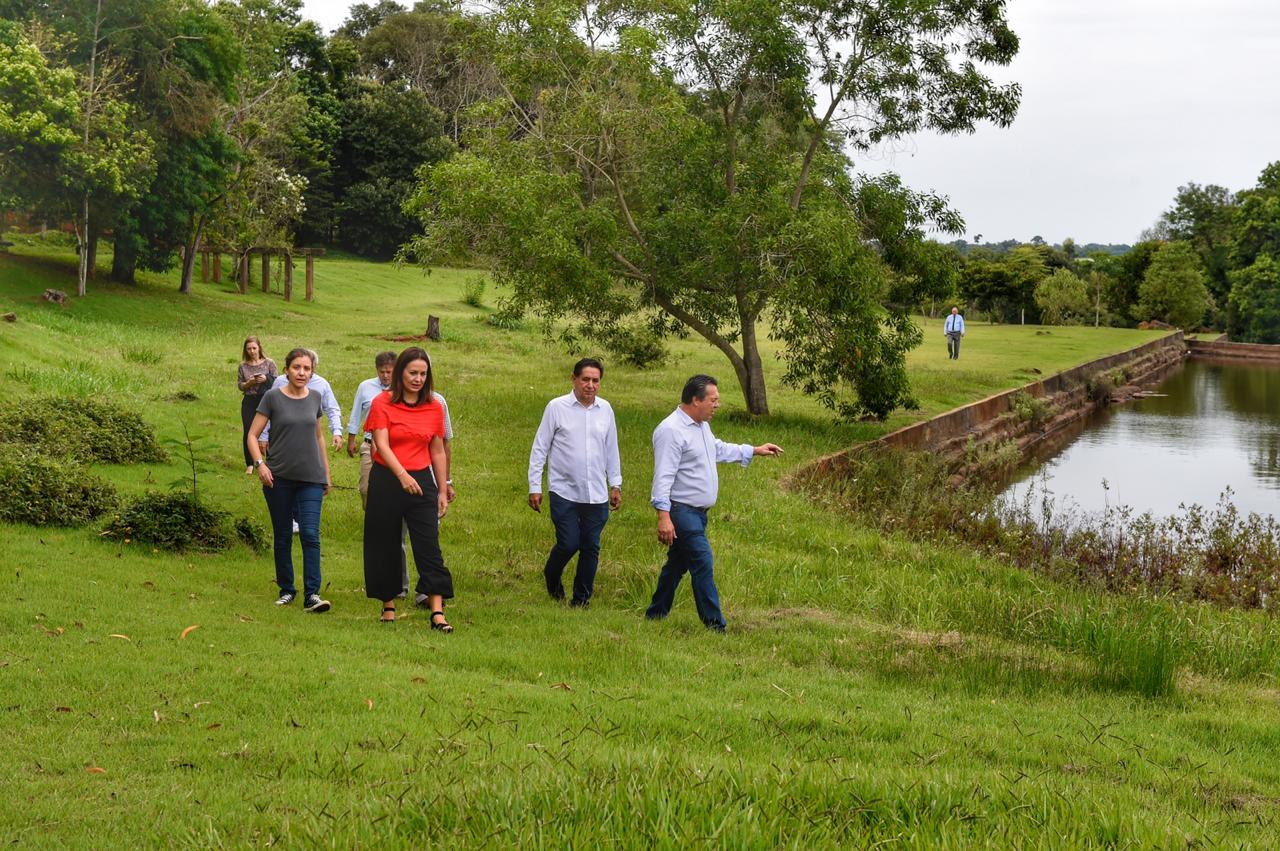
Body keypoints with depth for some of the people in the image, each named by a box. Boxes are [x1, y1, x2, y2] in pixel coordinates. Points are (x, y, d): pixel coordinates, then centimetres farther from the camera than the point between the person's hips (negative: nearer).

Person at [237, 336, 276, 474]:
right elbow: (239, 385, 6)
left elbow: (276, 382, 1)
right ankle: (250, 464, 12)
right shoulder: (243, 366, 6)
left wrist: (266, 379, -18)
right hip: (249, 402, 2)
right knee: (247, 433, 1)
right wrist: (249, 383, -13)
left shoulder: (269, 363, -1)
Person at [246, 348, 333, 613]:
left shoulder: (315, 398, 7)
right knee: (282, 537, 7)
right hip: (279, 478, -1)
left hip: (311, 478, 2)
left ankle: (311, 594, -10)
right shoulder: (273, 397, -4)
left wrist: (327, 473, 18)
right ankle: (286, 589, 20)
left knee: (310, 534, -10)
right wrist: (260, 464, -17)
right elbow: (252, 435, -3)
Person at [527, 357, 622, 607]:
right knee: (568, 544, -6)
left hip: (597, 494, 3)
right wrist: (535, 486, -4)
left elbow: (612, 450, 16)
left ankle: (581, 599, 19)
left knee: (591, 548, 5)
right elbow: (540, 448, -2)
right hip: (564, 492, -3)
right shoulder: (557, 407, -5)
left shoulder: (605, 409, 6)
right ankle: (552, 578, 25)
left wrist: (616, 484, 15)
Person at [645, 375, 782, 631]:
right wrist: (663, 515, -29)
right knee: (703, 564, -13)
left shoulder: (702, 425, 14)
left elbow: (718, 449, 34)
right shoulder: (671, 430, -19)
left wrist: (754, 451, 35)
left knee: (678, 564, 15)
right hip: (681, 511, -10)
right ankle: (715, 626, -11)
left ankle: (655, 616, 26)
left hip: (698, 512, 10)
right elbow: (663, 475, -23)